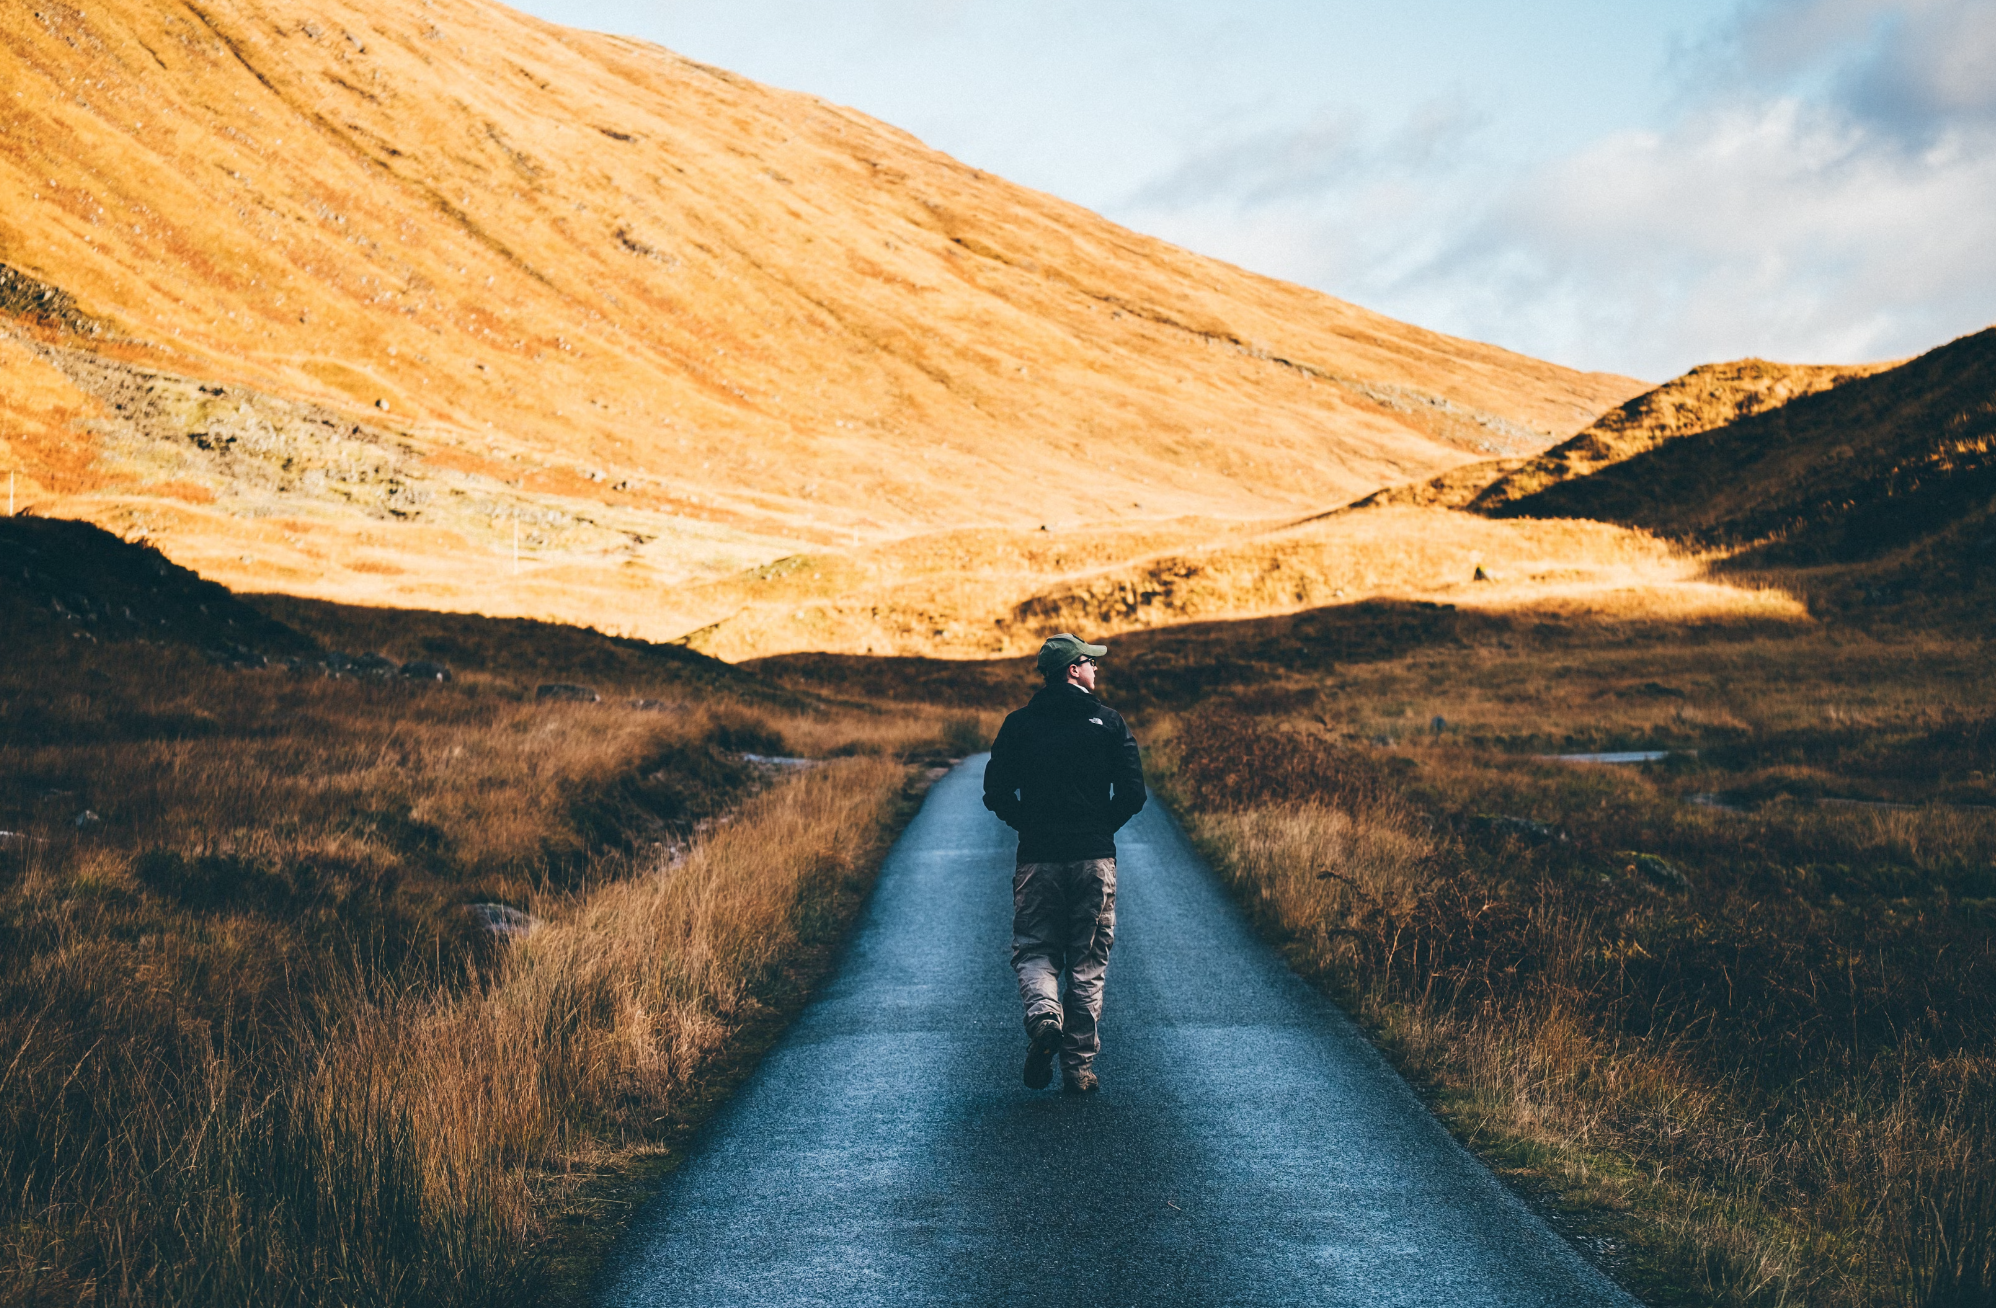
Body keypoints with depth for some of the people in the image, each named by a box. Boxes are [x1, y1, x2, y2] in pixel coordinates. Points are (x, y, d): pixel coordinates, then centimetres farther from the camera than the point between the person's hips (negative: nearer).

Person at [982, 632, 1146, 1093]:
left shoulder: (1019, 725, 3)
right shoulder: (1108, 722, 0)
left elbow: (996, 793, 0)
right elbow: (1133, 792, -4)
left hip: (1038, 859, 0)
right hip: (1095, 858, 0)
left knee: (1034, 951, 10)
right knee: (1088, 962, 7)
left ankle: (1044, 1013, -22)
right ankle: (1080, 1067, 5)